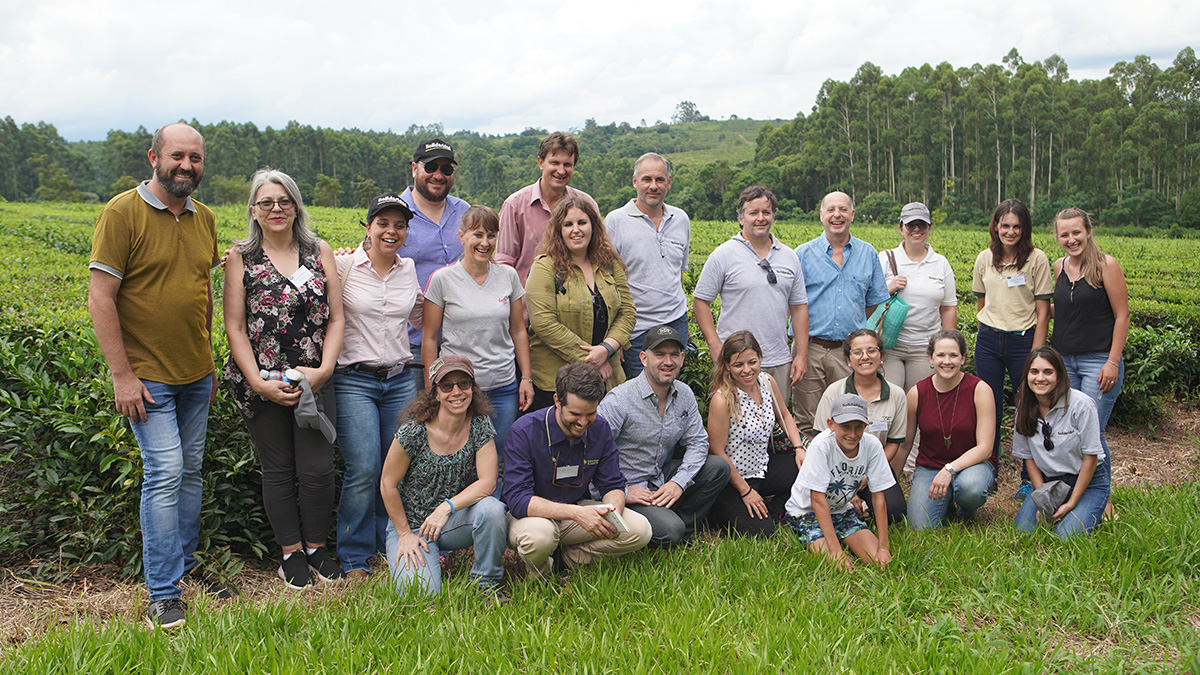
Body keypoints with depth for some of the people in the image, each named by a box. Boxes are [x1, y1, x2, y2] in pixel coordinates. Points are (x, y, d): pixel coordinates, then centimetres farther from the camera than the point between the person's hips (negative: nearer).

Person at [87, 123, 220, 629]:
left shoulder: (204, 219, 9)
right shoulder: (122, 214, -10)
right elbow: (100, 297, -12)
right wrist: (122, 375, -16)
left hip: (195, 376, 6)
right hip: (146, 377, -6)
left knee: (191, 472, 13)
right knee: (164, 474, -9)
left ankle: (186, 564, 29)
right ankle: (163, 596, 0)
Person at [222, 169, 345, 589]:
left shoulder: (320, 252, 7)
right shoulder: (241, 259, 2)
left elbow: (336, 318, 4)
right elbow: (235, 328, -2)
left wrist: (324, 369, -9)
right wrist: (258, 383, -12)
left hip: (315, 381, 1)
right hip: (262, 384, -1)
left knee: (317, 469, -3)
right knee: (278, 470, 7)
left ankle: (317, 548, 19)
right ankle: (291, 553, 23)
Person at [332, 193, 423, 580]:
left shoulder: (410, 270, 9)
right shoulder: (343, 266, -5)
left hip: (401, 380, 4)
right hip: (354, 380, -4)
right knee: (363, 471, -9)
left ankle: (393, 546, 23)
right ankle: (355, 559, 7)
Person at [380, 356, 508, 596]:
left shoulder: (480, 425, -10)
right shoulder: (414, 432, -19)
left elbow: (488, 482, -15)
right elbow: (388, 485, -8)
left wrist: (447, 508, -27)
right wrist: (404, 534, -6)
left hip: (453, 521, 2)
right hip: (411, 523, -2)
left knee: (491, 509, -30)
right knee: (420, 594, -22)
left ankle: (486, 583, -7)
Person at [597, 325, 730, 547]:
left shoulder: (685, 394, 1)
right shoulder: (619, 400, -20)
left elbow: (697, 442, 3)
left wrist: (679, 482, -12)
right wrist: (622, 493, -22)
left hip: (663, 477, 7)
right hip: (629, 486, -7)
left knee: (719, 467, -10)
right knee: (670, 531, -28)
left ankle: (683, 527, 0)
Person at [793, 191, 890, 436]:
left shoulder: (868, 254, 11)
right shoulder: (803, 254, 3)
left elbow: (874, 304, 16)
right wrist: (800, 353, -8)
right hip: (811, 348, -2)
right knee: (806, 422, 1)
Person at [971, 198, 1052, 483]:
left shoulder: (1037, 259, -5)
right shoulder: (985, 259, 6)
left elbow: (1043, 311, -6)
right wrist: (986, 336, 12)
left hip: (1022, 340, -3)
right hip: (988, 342, 3)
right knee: (989, 410, 6)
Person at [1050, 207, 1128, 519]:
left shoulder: (1106, 265, -7)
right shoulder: (1059, 266, 9)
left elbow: (1122, 315, -7)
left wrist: (1113, 361, -12)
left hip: (1099, 361, -6)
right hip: (1064, 360, 6)